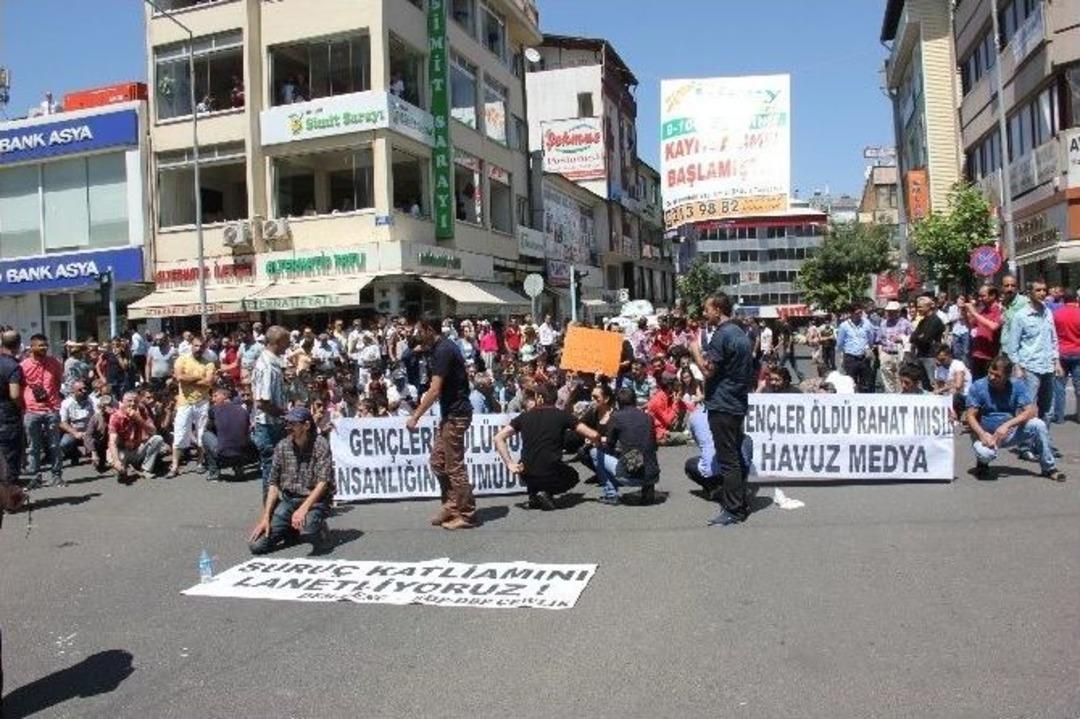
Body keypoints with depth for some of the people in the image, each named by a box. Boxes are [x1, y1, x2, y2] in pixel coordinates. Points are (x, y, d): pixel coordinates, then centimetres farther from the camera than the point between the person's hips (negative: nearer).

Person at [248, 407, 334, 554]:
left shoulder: (320, 445, -11)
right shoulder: (282, 446, 3)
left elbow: (322, 483, -18)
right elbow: (274, 484, 4)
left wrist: (303, 509, -30)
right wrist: (265, 517, -4)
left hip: (315, 501, -5)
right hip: (288, 500, 5)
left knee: (307, 528, -38)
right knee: (256, 545, -9)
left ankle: (321, 529, -1)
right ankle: (292, 530, 18)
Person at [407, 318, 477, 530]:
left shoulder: (443, 350, -18)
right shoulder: (441, 347, 13)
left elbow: (435, 390, -24)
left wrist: (415, 416, -21)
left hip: (456, 415, -10)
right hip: (450, 413, 10)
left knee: (455, 466, -3)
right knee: (438, 462, 14)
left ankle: (466, 514, 6)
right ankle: (451, 507, 22)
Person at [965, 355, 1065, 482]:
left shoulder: (1018, 385, -6)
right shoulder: (978, 387, -11)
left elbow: (1032, 411, -15)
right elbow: (970, 416, -12)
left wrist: (1007, 425, -28)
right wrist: (982, 434, -30)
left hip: (1009, 432, 3)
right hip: (985, 433, -3)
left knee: (1038, 425, -22)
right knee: (985, 453, -36)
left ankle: (1049, 468, -2)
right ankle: (982, 463, 5)